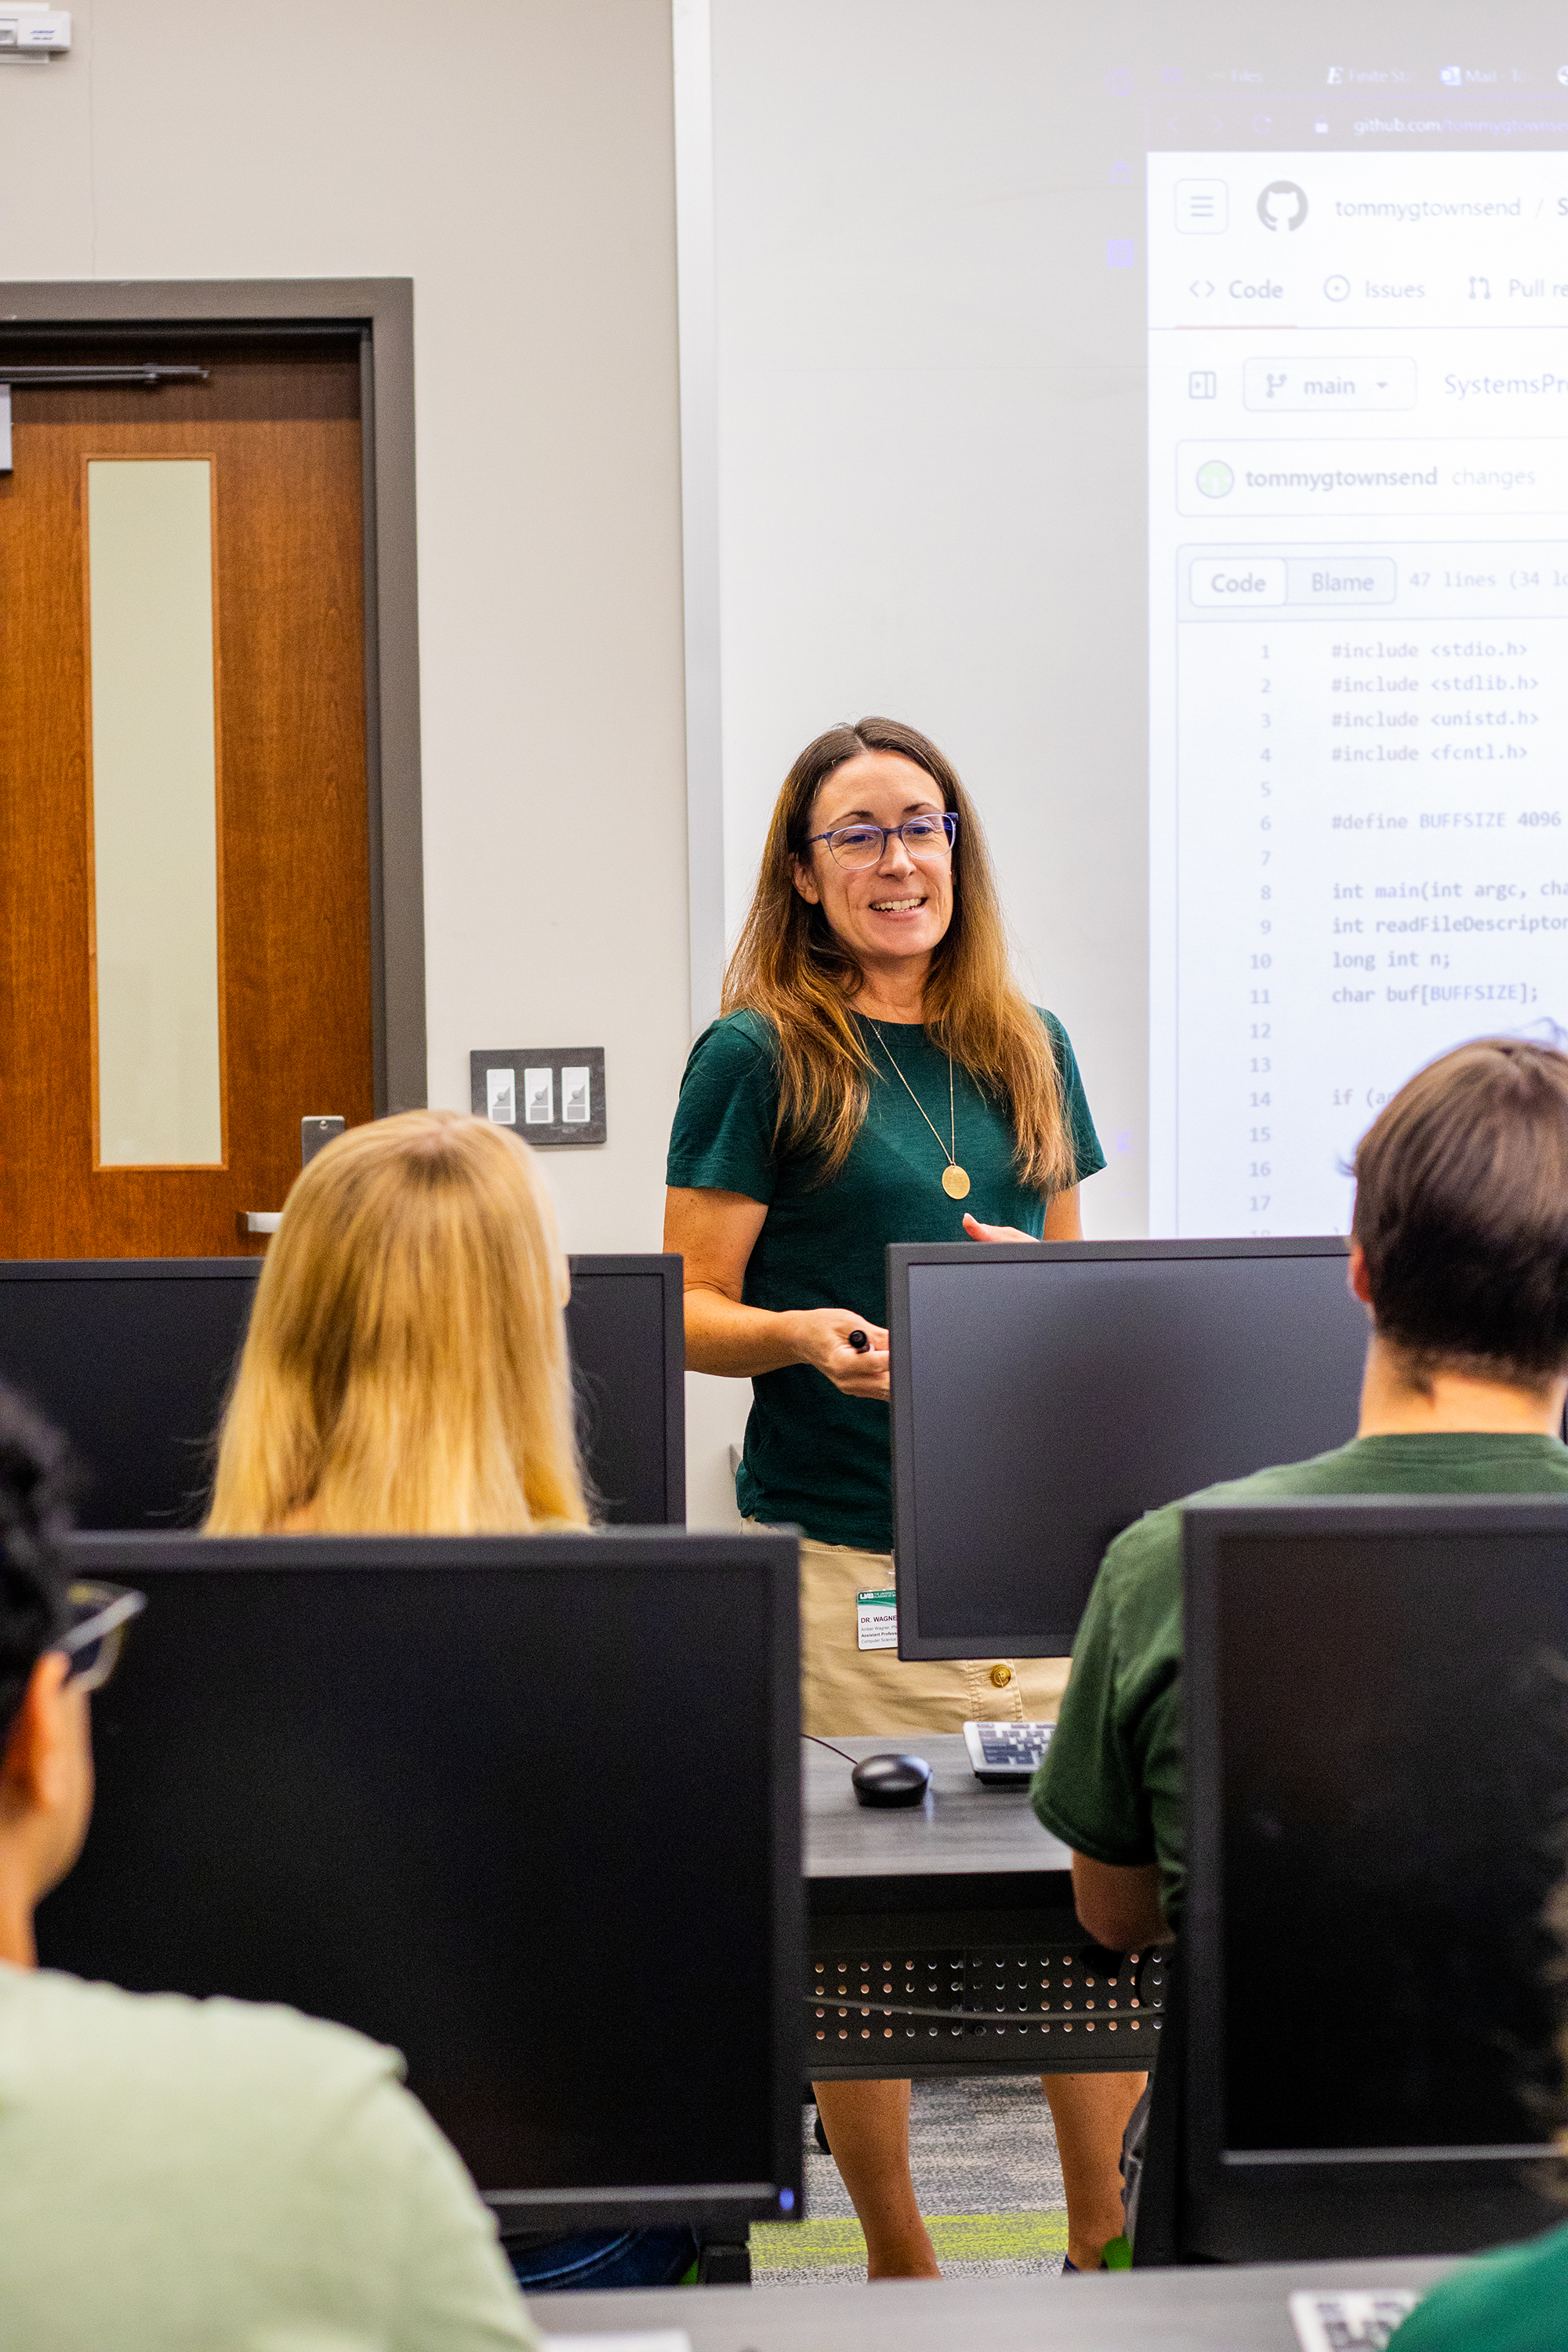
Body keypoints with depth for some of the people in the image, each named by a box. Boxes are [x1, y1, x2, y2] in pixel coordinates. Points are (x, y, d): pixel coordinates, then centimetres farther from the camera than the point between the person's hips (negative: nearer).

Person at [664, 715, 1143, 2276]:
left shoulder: (1028, 1050, 15)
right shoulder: (759, 1056, -1)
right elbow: (687, 1312, -2)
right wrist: (803, 1337, -21)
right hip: (842, 1549, -4)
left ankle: (1111, 2256, 14)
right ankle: (897, 2267, 16)